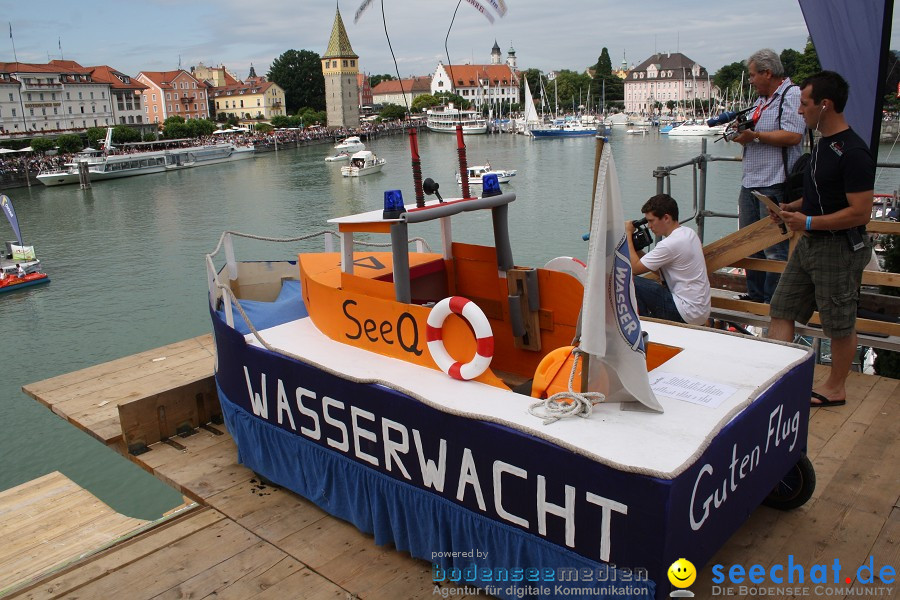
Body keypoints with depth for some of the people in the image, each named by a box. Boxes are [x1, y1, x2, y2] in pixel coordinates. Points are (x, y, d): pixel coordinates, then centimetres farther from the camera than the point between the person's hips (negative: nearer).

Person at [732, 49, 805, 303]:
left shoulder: (792, 95, -9)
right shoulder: (761, 100, 21)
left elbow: (793, 136, -21)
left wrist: (755, 135, -16)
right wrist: (742, 132, 8)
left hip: (775, 185, -10)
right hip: (750, 183, 10)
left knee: (775, 247, -5)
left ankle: (772, 301, 1)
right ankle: (755, 294, 25)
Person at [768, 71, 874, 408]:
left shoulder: (853, 153, -20)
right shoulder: (824, 143, 10)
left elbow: (860, 213, -23)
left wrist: (808, 222, -22)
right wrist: (794, 207, 6)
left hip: (839, 249, -10)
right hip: (810, 243, 10)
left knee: (839, 324, 7)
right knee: (782, 310, 9)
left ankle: (836, 388, 23)